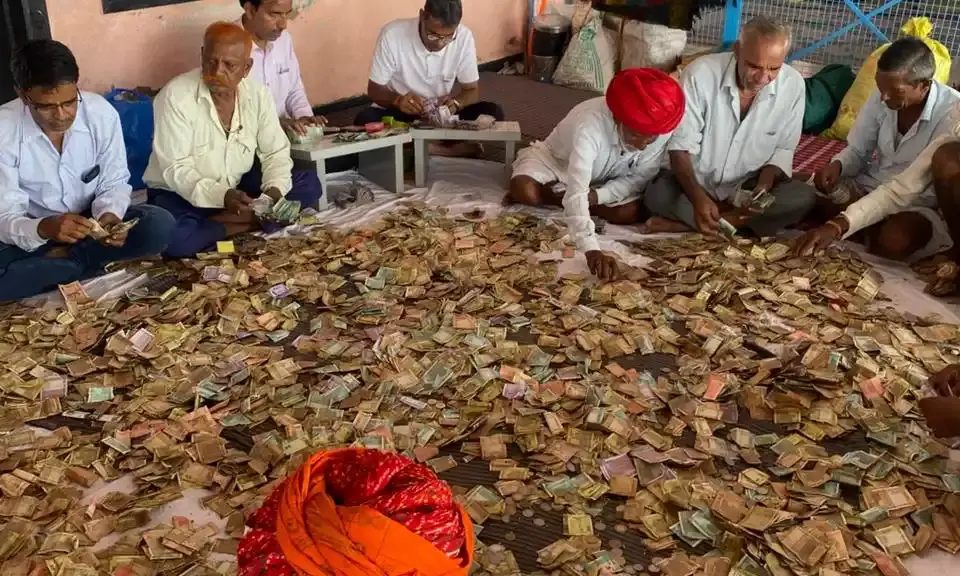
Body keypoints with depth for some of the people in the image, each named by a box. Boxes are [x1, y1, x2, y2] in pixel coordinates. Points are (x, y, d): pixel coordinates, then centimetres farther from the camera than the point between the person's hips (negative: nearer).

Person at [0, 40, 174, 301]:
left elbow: (115, 183, -5)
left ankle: (60, 259, -13)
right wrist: (44, 229, -43)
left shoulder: (102, 113, -16)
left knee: (159, 226, -25)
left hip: (90, 221, 2)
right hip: (32, 235, -2)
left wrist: (109, 216, -29)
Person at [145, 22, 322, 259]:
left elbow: (275, 152, -1)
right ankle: (246, 225, -13)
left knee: (308, 187, -11)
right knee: (172, 238, -37)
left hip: (238, 186, 5)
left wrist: (274, 189, -23)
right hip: (180, 193, -5)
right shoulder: (175, 96, -21)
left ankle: (222, 221, -15)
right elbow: (176, 170, -24)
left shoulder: (258, 94, -7)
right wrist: (221, 196, -40)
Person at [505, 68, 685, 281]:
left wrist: (598, 195, -30)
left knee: (631, 212, -24)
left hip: (603, 180, 5)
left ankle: (560, 197, -2)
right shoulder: (590, 124, -42)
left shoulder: (661, 128, -28)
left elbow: (640, 178, -14)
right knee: (523, 190, -35)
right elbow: (576, 193, -48)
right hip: (557, 160, -4)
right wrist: (592, 250, -59)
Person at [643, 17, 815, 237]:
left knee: (804, 198, -26)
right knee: (656, 195, -33)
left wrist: (764, 185, -21)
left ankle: (685, 222, -22)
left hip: (749, 187, 3)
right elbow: (680, 146, -18)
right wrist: (698, 197, -35)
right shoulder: (700, 74, -20)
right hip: (696, 182, -3)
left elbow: (783, 150, 0)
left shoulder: (793, 85, -12)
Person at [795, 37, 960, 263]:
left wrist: (839, 224, -35)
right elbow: (858, 150, 5)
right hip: (868, 186, 5)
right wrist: (837, 166, -23)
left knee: (894, 239, -39)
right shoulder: (882, 96, -7)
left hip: (918, 204, -4)